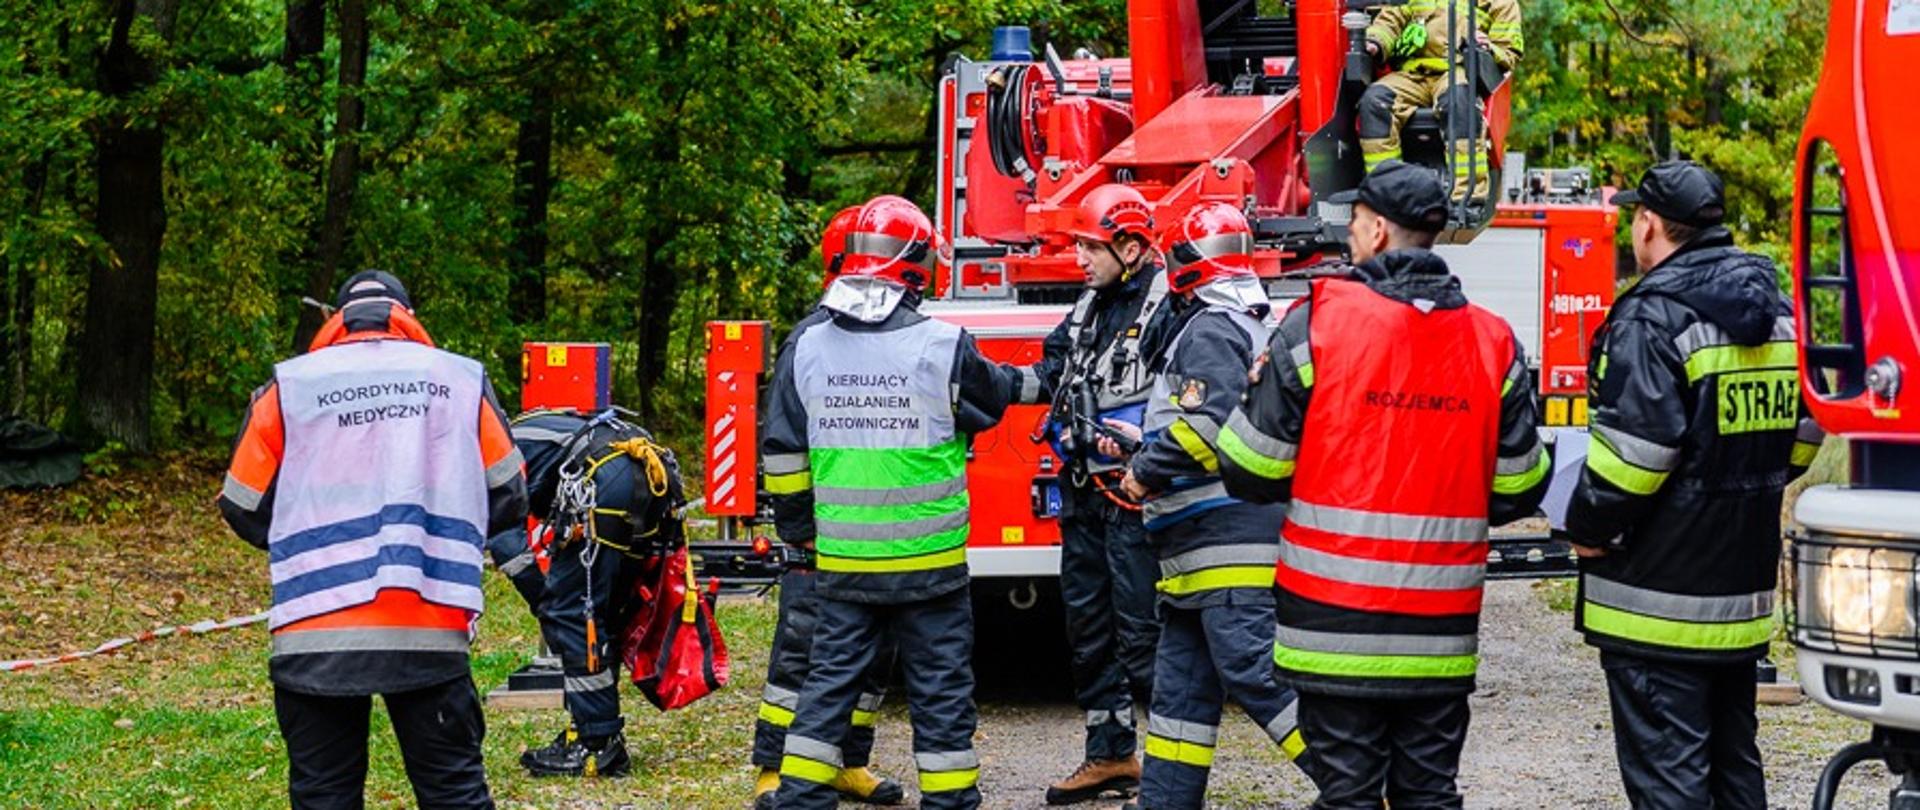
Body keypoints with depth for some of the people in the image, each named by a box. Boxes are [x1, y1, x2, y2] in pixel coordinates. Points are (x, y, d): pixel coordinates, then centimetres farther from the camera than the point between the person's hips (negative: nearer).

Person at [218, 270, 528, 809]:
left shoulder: (289, 387, 5)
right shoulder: (461, 380, 8)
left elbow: (245, 510, 9)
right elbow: (508, 498, 12)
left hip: (315, 637, 0)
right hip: (431, 636, 1)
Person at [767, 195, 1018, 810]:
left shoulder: (805, 349, -1)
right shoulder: (945, 347, -12)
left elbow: (783, 455, 4)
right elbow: (992, 400, 8)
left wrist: (798, 528, 17)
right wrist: (1031, 380, 31)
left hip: (842, 563, 3)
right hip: (929, 563, -3)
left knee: (830, 683, 11)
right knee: (941, 690, 7)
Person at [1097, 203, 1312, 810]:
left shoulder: (1211, 330, -10)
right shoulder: (1253, 325, 21)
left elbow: (1212, 424, -24)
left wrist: (1146, 472, -12)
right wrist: (1143, 443, 26)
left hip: (1225, 532, -10)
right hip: (1211, 539, 10)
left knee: (1253, 670, -14)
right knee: (1182, 678, 11)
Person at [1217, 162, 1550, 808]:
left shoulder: (1317, 323, -8)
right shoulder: (1494, 342, 3)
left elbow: (1252, 473, -6)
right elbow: (1516, 492, 8)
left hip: (1336, 623, -3)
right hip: (1441, 631, 3)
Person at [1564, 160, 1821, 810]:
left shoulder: (1654, 318, -16)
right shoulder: (1779, 314, 10)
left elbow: (1632, 454, -22)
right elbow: (1805, 434, 16)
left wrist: (1588, 529, -8)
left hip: (1659, 594, -8)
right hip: (1745, 589, 8)